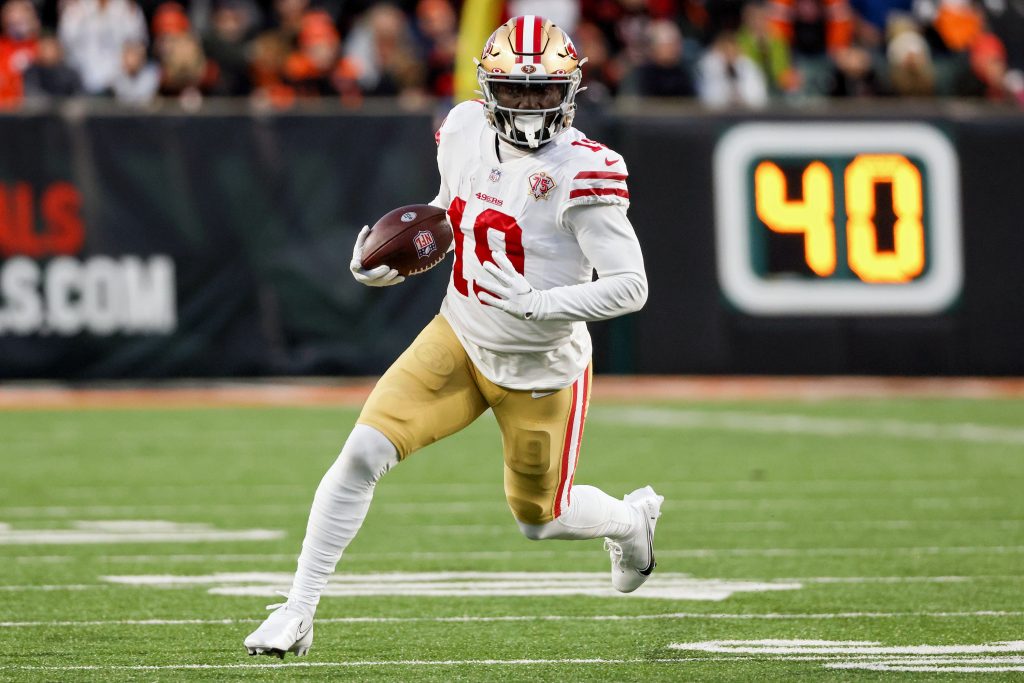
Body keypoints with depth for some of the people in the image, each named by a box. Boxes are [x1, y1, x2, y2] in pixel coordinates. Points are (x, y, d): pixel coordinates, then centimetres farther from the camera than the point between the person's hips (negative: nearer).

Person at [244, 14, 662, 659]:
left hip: (540, 372, -4)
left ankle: (631, 518, 50)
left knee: (539, 518, 14)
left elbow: (629, 286, -23)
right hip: (460, 340, 4)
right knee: (363, 453, -14)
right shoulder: (466, 133, -6)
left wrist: (540, 304, -34)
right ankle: (297, 613, -6)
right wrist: (391, 264, -2)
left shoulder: (582, 170, -24)